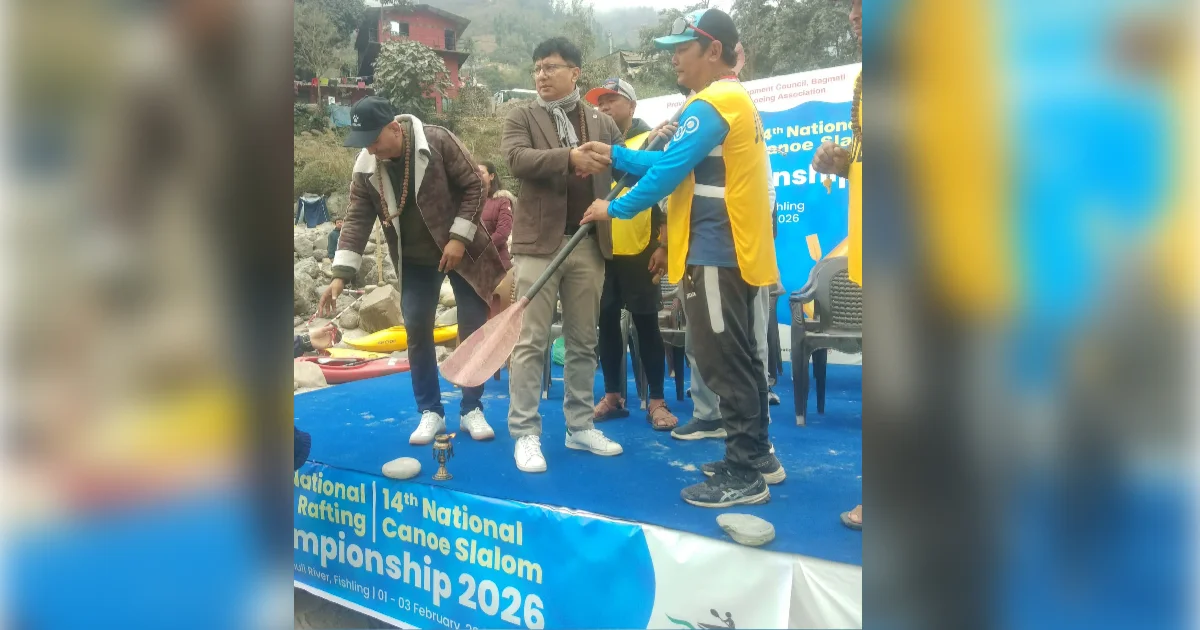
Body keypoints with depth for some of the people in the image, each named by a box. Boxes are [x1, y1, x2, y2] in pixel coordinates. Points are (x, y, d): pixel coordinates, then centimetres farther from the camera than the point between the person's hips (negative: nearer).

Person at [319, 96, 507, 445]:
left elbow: (474, 186, -14)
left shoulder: (438, 141, -19)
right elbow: (357, 220, -7)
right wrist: (340, 274, -16)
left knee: (474, 328, 0)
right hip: (415, 260, 3)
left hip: (461, 251, -3)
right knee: (417, 332, 1)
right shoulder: (365, 167, -8)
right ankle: (430, 411, 14)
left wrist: (459, 238, -20)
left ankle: (472, 409, 14)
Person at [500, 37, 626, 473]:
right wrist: (569, 157, -26)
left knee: (584, 341, 10)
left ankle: (580, 426, 22)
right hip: (539, 242, -3)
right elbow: (516, 158, -15)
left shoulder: (602, 123, 13)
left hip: (588, 243, 4)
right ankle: (526, 434, 4)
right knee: (530, 341, -2)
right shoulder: (522, 118, 3)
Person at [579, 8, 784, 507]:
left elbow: (670, 172, -16)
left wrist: (616, 208, -3)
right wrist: (617, 156, 17)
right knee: (743, 360, 15)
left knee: (726, 365, -4)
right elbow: (676, 162, 19)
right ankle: (755, 456, 25)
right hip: (740, 250, 10)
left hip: (716, 255, -10)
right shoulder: (737, 100, 17)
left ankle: (744, 476, 3)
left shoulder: (710, 105, -14)